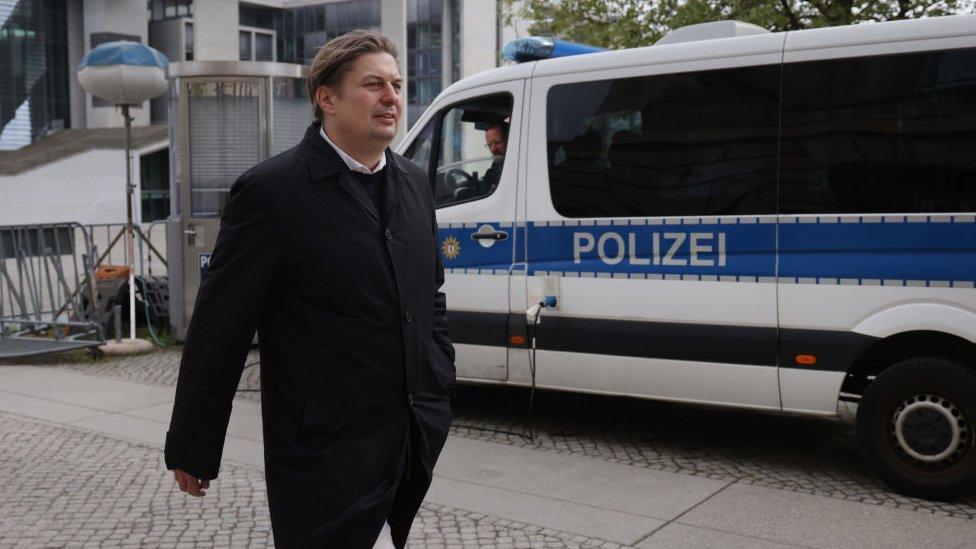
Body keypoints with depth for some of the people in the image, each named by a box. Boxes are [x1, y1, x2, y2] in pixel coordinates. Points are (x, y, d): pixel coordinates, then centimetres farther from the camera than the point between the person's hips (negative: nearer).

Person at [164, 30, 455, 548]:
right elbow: (219, 328, -10)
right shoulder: (270, 191, -13)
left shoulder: (413, 182, 9)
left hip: (416, 441, 7)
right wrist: (191, 448, -6)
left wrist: (440, 393, 17)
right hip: (328, 458, -7)